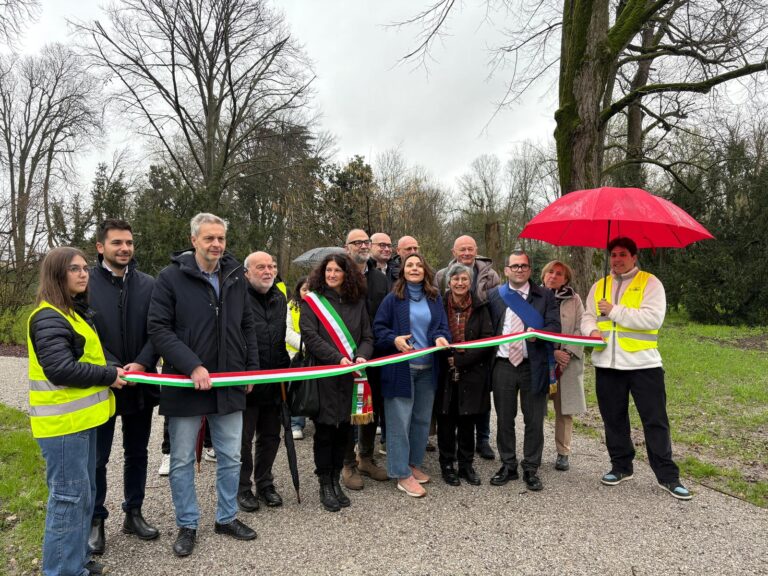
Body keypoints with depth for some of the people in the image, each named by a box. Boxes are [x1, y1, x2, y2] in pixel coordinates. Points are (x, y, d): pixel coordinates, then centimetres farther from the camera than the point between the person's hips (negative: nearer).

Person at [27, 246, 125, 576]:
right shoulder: (49, 317, -17)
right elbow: (60, 369, -25)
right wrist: (109, 375, -15)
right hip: (63, 422, -10)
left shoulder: (76, 312, 14)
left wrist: (115, 368, 4)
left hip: (80, 417, 10)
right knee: (69, 496, 0)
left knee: (84, 493, 18)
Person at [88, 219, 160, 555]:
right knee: (97, 457, 9)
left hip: (140, 384, 3)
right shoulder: (85, 284, -6)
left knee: (137, 453, 15)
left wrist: (141, 364, -16)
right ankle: (95, 521, 27)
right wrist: (112, 368, -19)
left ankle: (133, 513, 32)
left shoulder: (148, 285, 2)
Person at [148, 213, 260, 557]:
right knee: (182, 460, 10)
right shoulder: (171, 276, -8)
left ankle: (227, 518, 32)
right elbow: (158, 329, -13)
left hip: (230, 385, 4)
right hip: (185, 384, -4)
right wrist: (192, 366, -21)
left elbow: (247, 327, 13)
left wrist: (252, 369, 7)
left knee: (230, 457, 14)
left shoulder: (235, 276, 6)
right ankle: (187, 525, 28)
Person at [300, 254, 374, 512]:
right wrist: (338, 358, -19)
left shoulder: (357, 302, 11)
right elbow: (310, 336, -10)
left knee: (344, 428, 8)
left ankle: (336, 480, 25)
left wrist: (361, 356, -12)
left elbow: (367, 336, 9)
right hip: (323, 374, -3)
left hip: (350, 375, 3)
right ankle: (325, 485, 18)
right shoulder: (312, 300, 0)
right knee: (325, 429, 2)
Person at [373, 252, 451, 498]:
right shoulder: (393, 298, -1)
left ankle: (413, 464, 30)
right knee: (400, 421, -2)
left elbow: (443, 327, 9)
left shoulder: (435, 299, 10)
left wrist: (441, 338, -13)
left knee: (422, 419, 13)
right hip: (400, 368, -4)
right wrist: (394, 340, -21)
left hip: (428, 368, 5)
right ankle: (402, 475, 8)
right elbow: (378, 328, -3)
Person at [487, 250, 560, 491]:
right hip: (503, 365, 1)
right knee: (504, 419, 10)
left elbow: (554, 326, -5)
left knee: (534, 420, 6)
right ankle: (508, 466, 25)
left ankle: (531, 469, 21)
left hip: (533, 366, -1)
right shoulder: (494, 295, 6)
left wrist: (538, 333, -25)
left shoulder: (545, 295, 3)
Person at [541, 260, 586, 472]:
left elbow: (580, 329, 2)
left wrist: (568, 353, -11)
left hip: (568, 363, 1)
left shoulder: (574, 299, 7)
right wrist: (551, 352, -12)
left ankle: (563, 453, 17)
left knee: (564, 409, 5)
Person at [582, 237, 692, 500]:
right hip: (607, 363, 5)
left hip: (643, 362, -4)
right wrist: (592, 330, -12)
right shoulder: (599, 286, 13)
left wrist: (614, 311, -15)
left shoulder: (649, 283, -3)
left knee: (655, 421, 2)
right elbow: (587, 317, 11)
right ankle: (621, 466, 29)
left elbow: (654, 319, -16)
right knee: (613, 419, 14)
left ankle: (668, 476, 14)